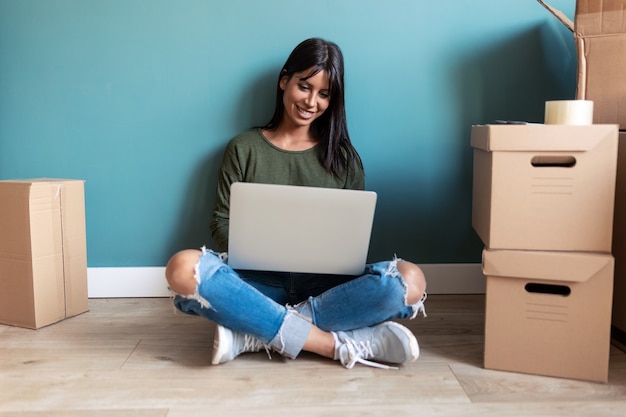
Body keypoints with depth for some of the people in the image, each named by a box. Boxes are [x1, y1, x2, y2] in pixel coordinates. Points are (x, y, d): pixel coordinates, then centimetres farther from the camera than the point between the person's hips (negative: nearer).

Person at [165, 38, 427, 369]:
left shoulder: (342, 155, 11)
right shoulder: (243, 148, 8)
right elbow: (221, 224, 5)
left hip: (325, 285, 1)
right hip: (260, 281, -1)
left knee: (409, 280, -28)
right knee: (183, 269, -31)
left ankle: (255, 334, -26)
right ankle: (338, 343, -32)